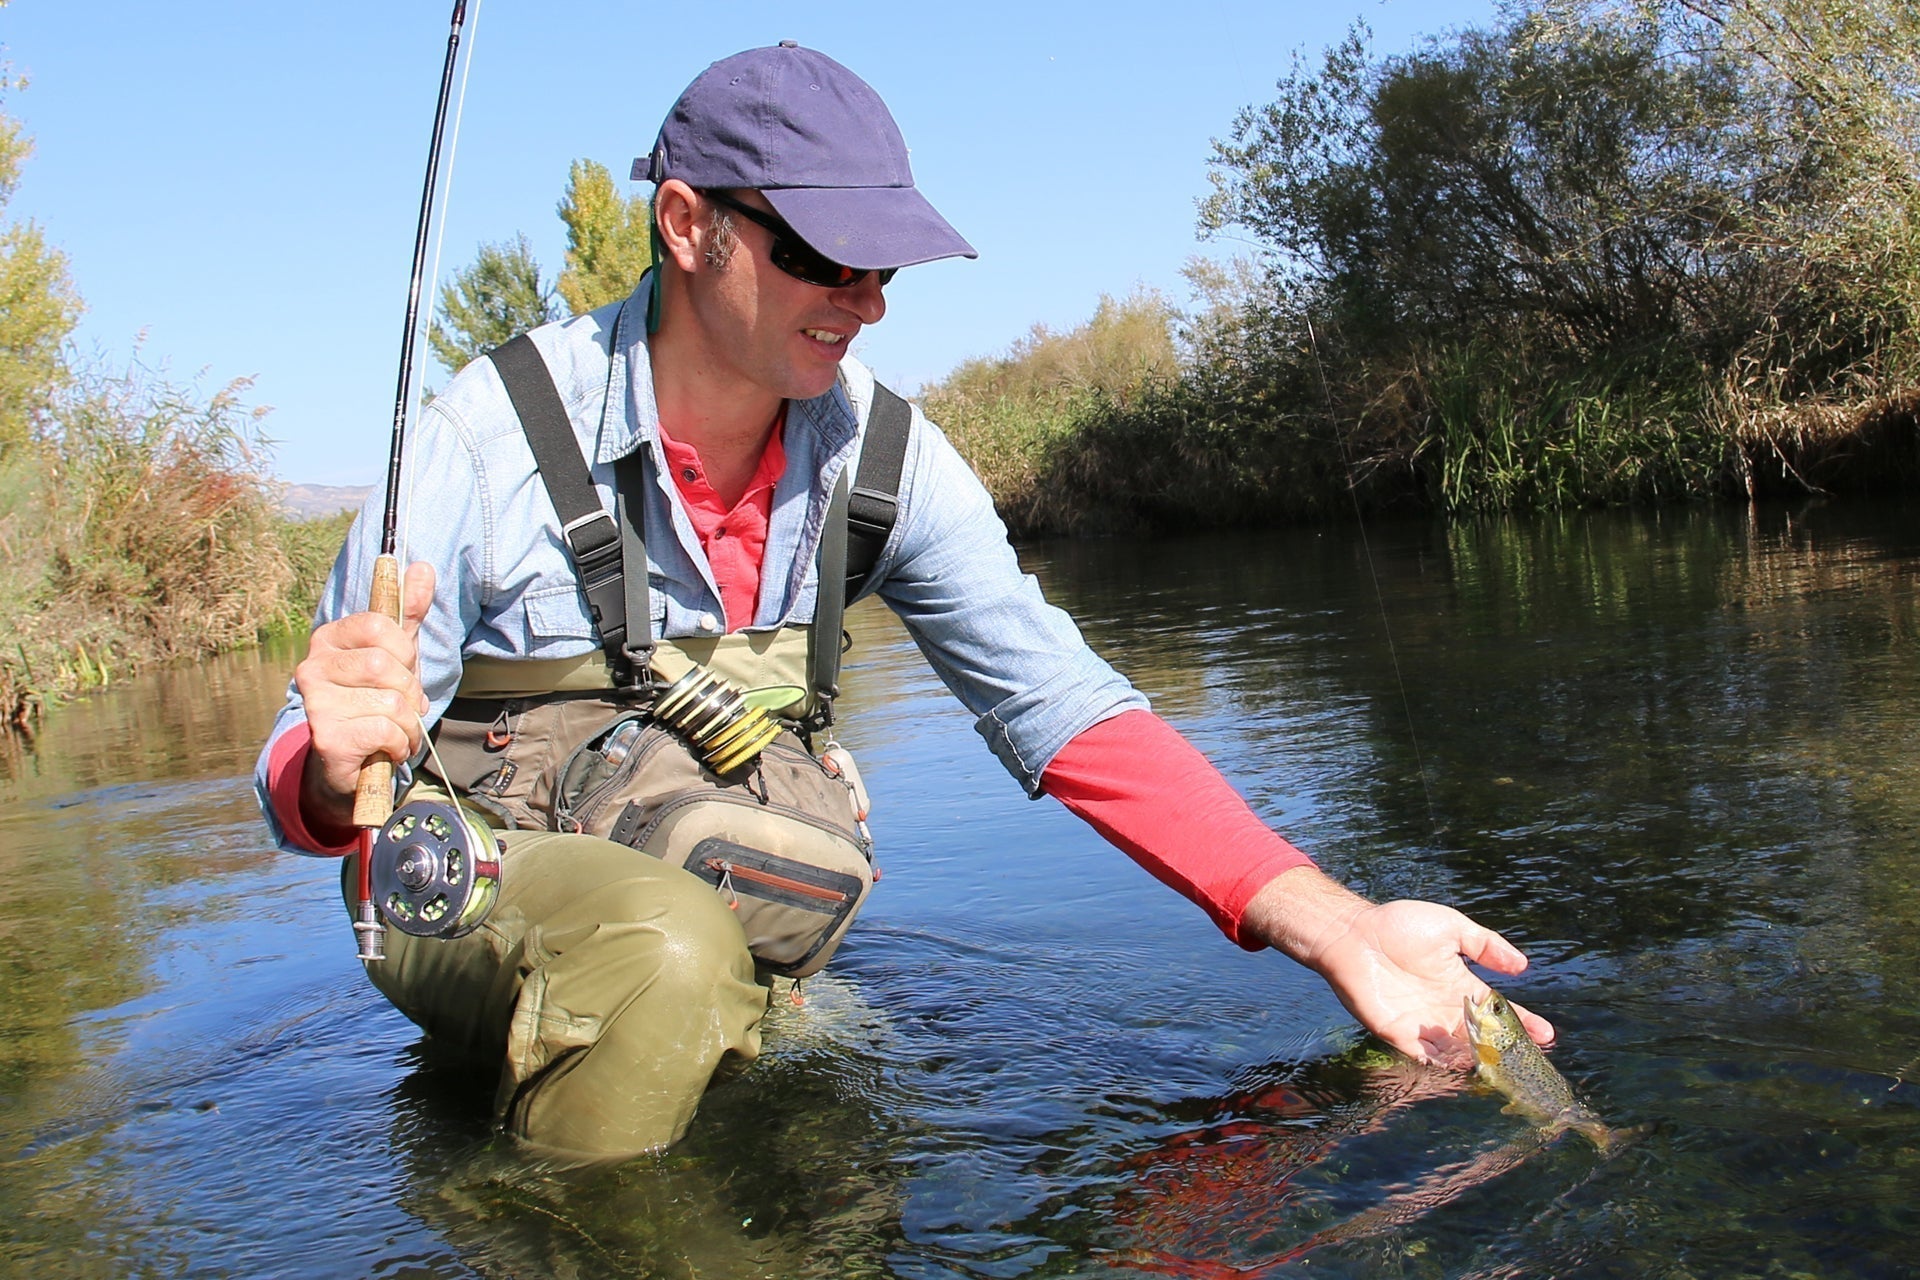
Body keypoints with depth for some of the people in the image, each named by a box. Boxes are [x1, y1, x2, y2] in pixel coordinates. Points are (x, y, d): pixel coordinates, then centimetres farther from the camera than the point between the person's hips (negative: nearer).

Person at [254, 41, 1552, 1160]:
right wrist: (344, 763, -41)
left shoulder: (883, 451, -10)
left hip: (733, 904, 5)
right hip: (469, 892, -5)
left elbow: (1059, 703, -16)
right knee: (665, 951, -33)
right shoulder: (493, 435, -20)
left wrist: (1335, 924, -27)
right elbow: (307, 792, -14)